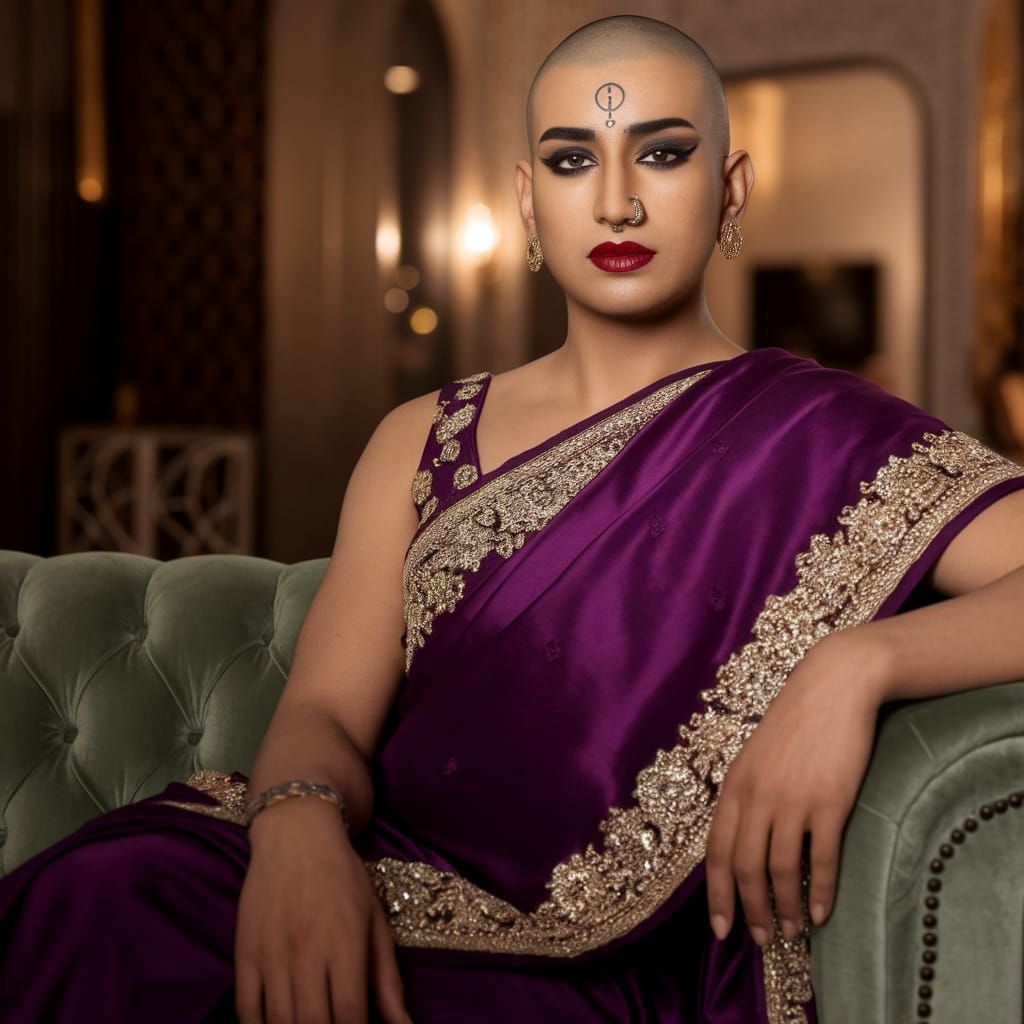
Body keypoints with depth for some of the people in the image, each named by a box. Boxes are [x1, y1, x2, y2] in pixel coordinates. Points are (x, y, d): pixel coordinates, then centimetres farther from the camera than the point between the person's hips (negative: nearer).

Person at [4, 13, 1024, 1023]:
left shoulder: (823, 440, 2)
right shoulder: (424, 440, 13)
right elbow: (328, 713, 3)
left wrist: (857, 660, -25)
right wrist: (299, 825, -20)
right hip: (386, 894, 4)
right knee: (109, 897, -28)